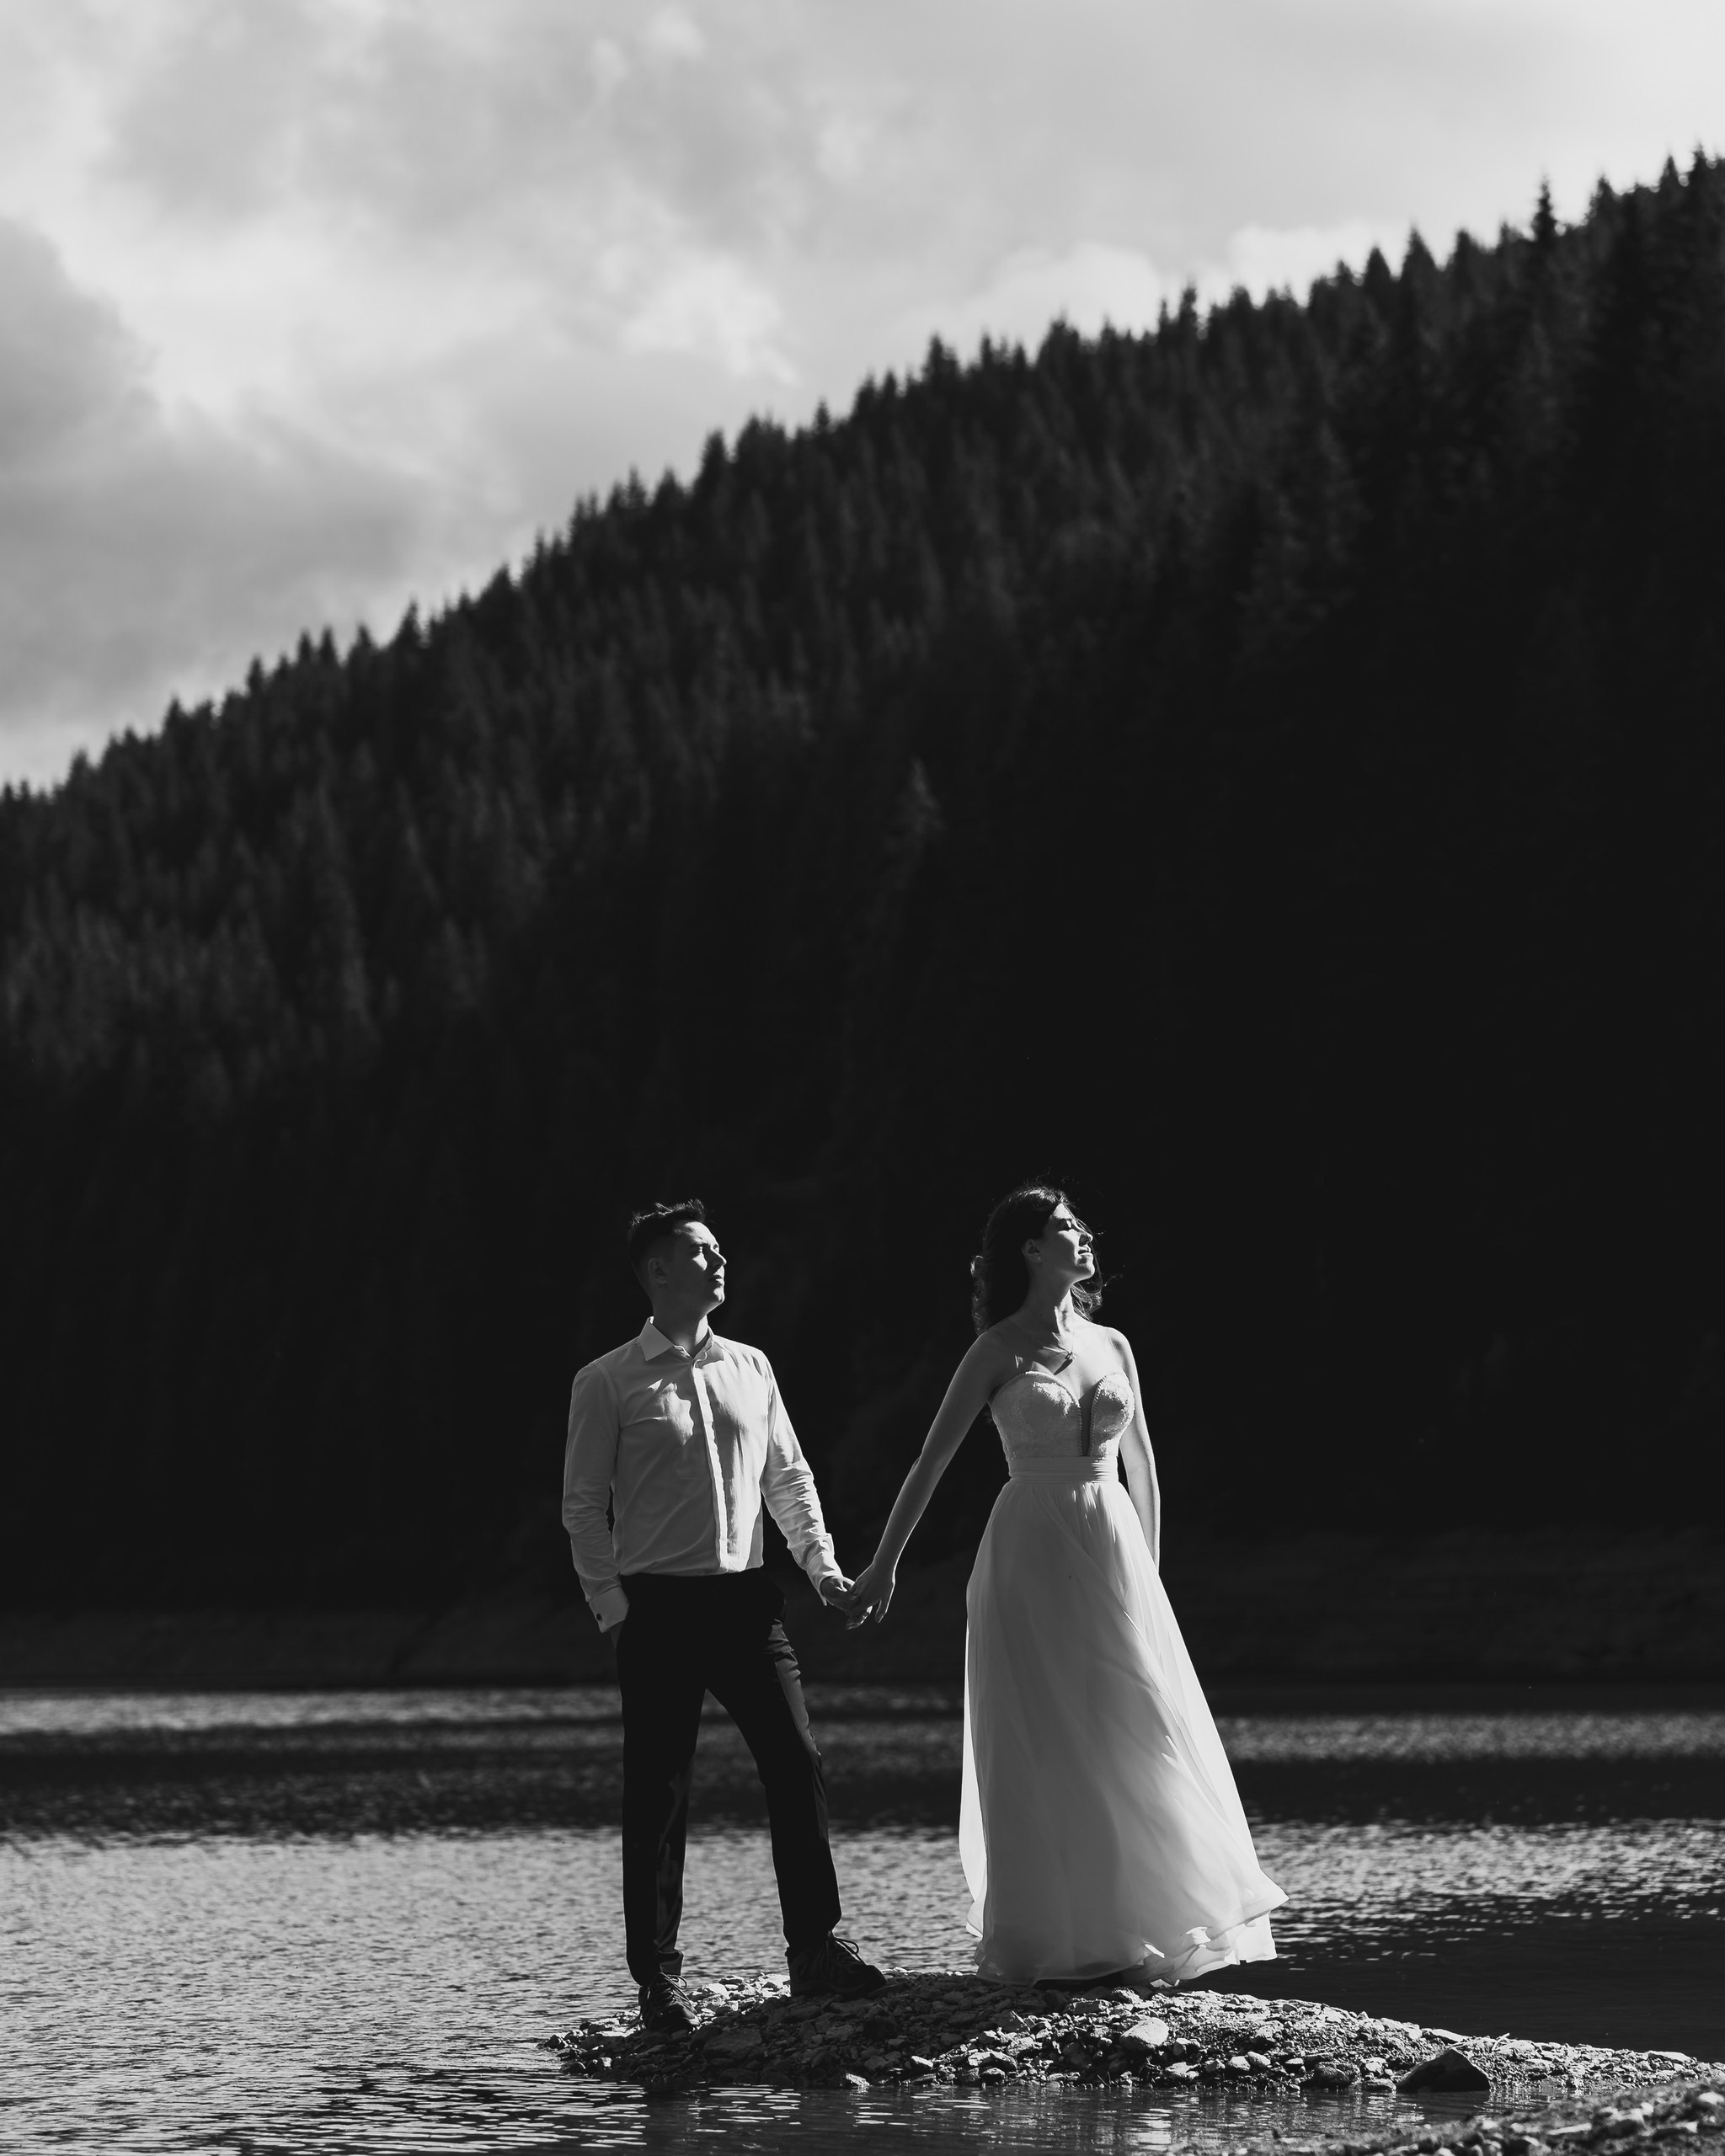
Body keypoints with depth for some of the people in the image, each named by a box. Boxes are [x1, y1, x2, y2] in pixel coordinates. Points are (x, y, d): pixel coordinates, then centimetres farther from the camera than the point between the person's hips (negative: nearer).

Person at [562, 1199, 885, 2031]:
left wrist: (821, 1562, 5)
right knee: (658, 1795, 0)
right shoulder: (607, 1383, -1)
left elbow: (788, 1476, 18)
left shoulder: (750, 1367, 12)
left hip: (744, 1596, 4)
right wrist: (612, 1608, -9)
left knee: (797, 1761, -4)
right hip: (658, 1607, -4)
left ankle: (814, 1947, 5)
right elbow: (583, 1505, -1)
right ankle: (657, 1977, 7)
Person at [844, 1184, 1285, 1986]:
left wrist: (1149, 1575, 15)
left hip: (1112, 1553, 4)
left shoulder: (1110, 1345, 10)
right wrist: (882, 1564, -3)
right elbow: (932, 1461, -2)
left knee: (1132, 1740, 2)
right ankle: (1048, 1940, 5)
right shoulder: (1000, 1351, -3)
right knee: (1044, 1747, -2)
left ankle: (1129, 1930, 11)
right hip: (1032, 1556, -4)